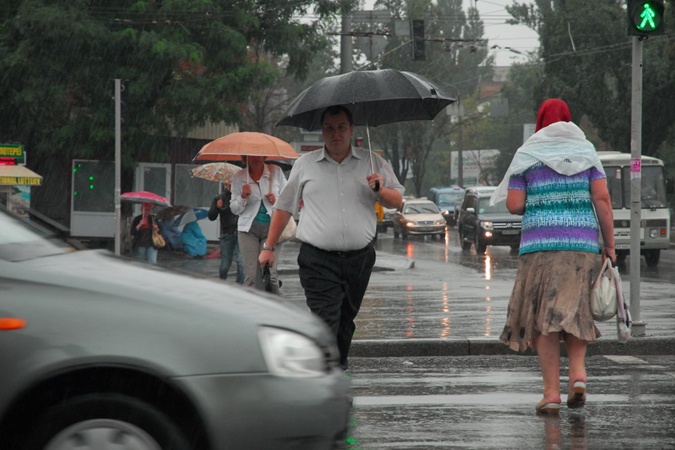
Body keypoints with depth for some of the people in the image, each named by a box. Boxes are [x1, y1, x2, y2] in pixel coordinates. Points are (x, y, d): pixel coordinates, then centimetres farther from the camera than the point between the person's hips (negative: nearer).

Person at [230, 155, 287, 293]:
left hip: (271, 227, 0)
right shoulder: (238, 177, 6)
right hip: (249, 228, 1)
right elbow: (234, 209, 8)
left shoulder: (275, 172, 5)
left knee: (270, 273, -11)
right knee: (250, 275, -8)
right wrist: (243, 197, -11)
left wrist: (276, 200, -8)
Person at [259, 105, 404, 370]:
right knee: (326, 321, -14)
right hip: (318, 260, -2)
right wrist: (269, 247, 14)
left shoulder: (372, 163, 9)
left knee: (346, 318, 13)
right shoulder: (305, 165, 8)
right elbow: (284, 206, 15)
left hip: (359, 258, 2)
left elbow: (397, 201, 11)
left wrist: (381, 191, -11)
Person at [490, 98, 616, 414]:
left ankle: (551, 393, -5)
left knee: (543, 318, 1)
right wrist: (609, 245, 5)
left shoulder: (527, 155, 4)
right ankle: (578, 373, -11)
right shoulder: (585, 151, 9)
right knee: (573, 312, 12)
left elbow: (513, 205, -2)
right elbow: (603, 199, 1)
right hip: (582, 244, 2)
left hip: (540, 243, -2)